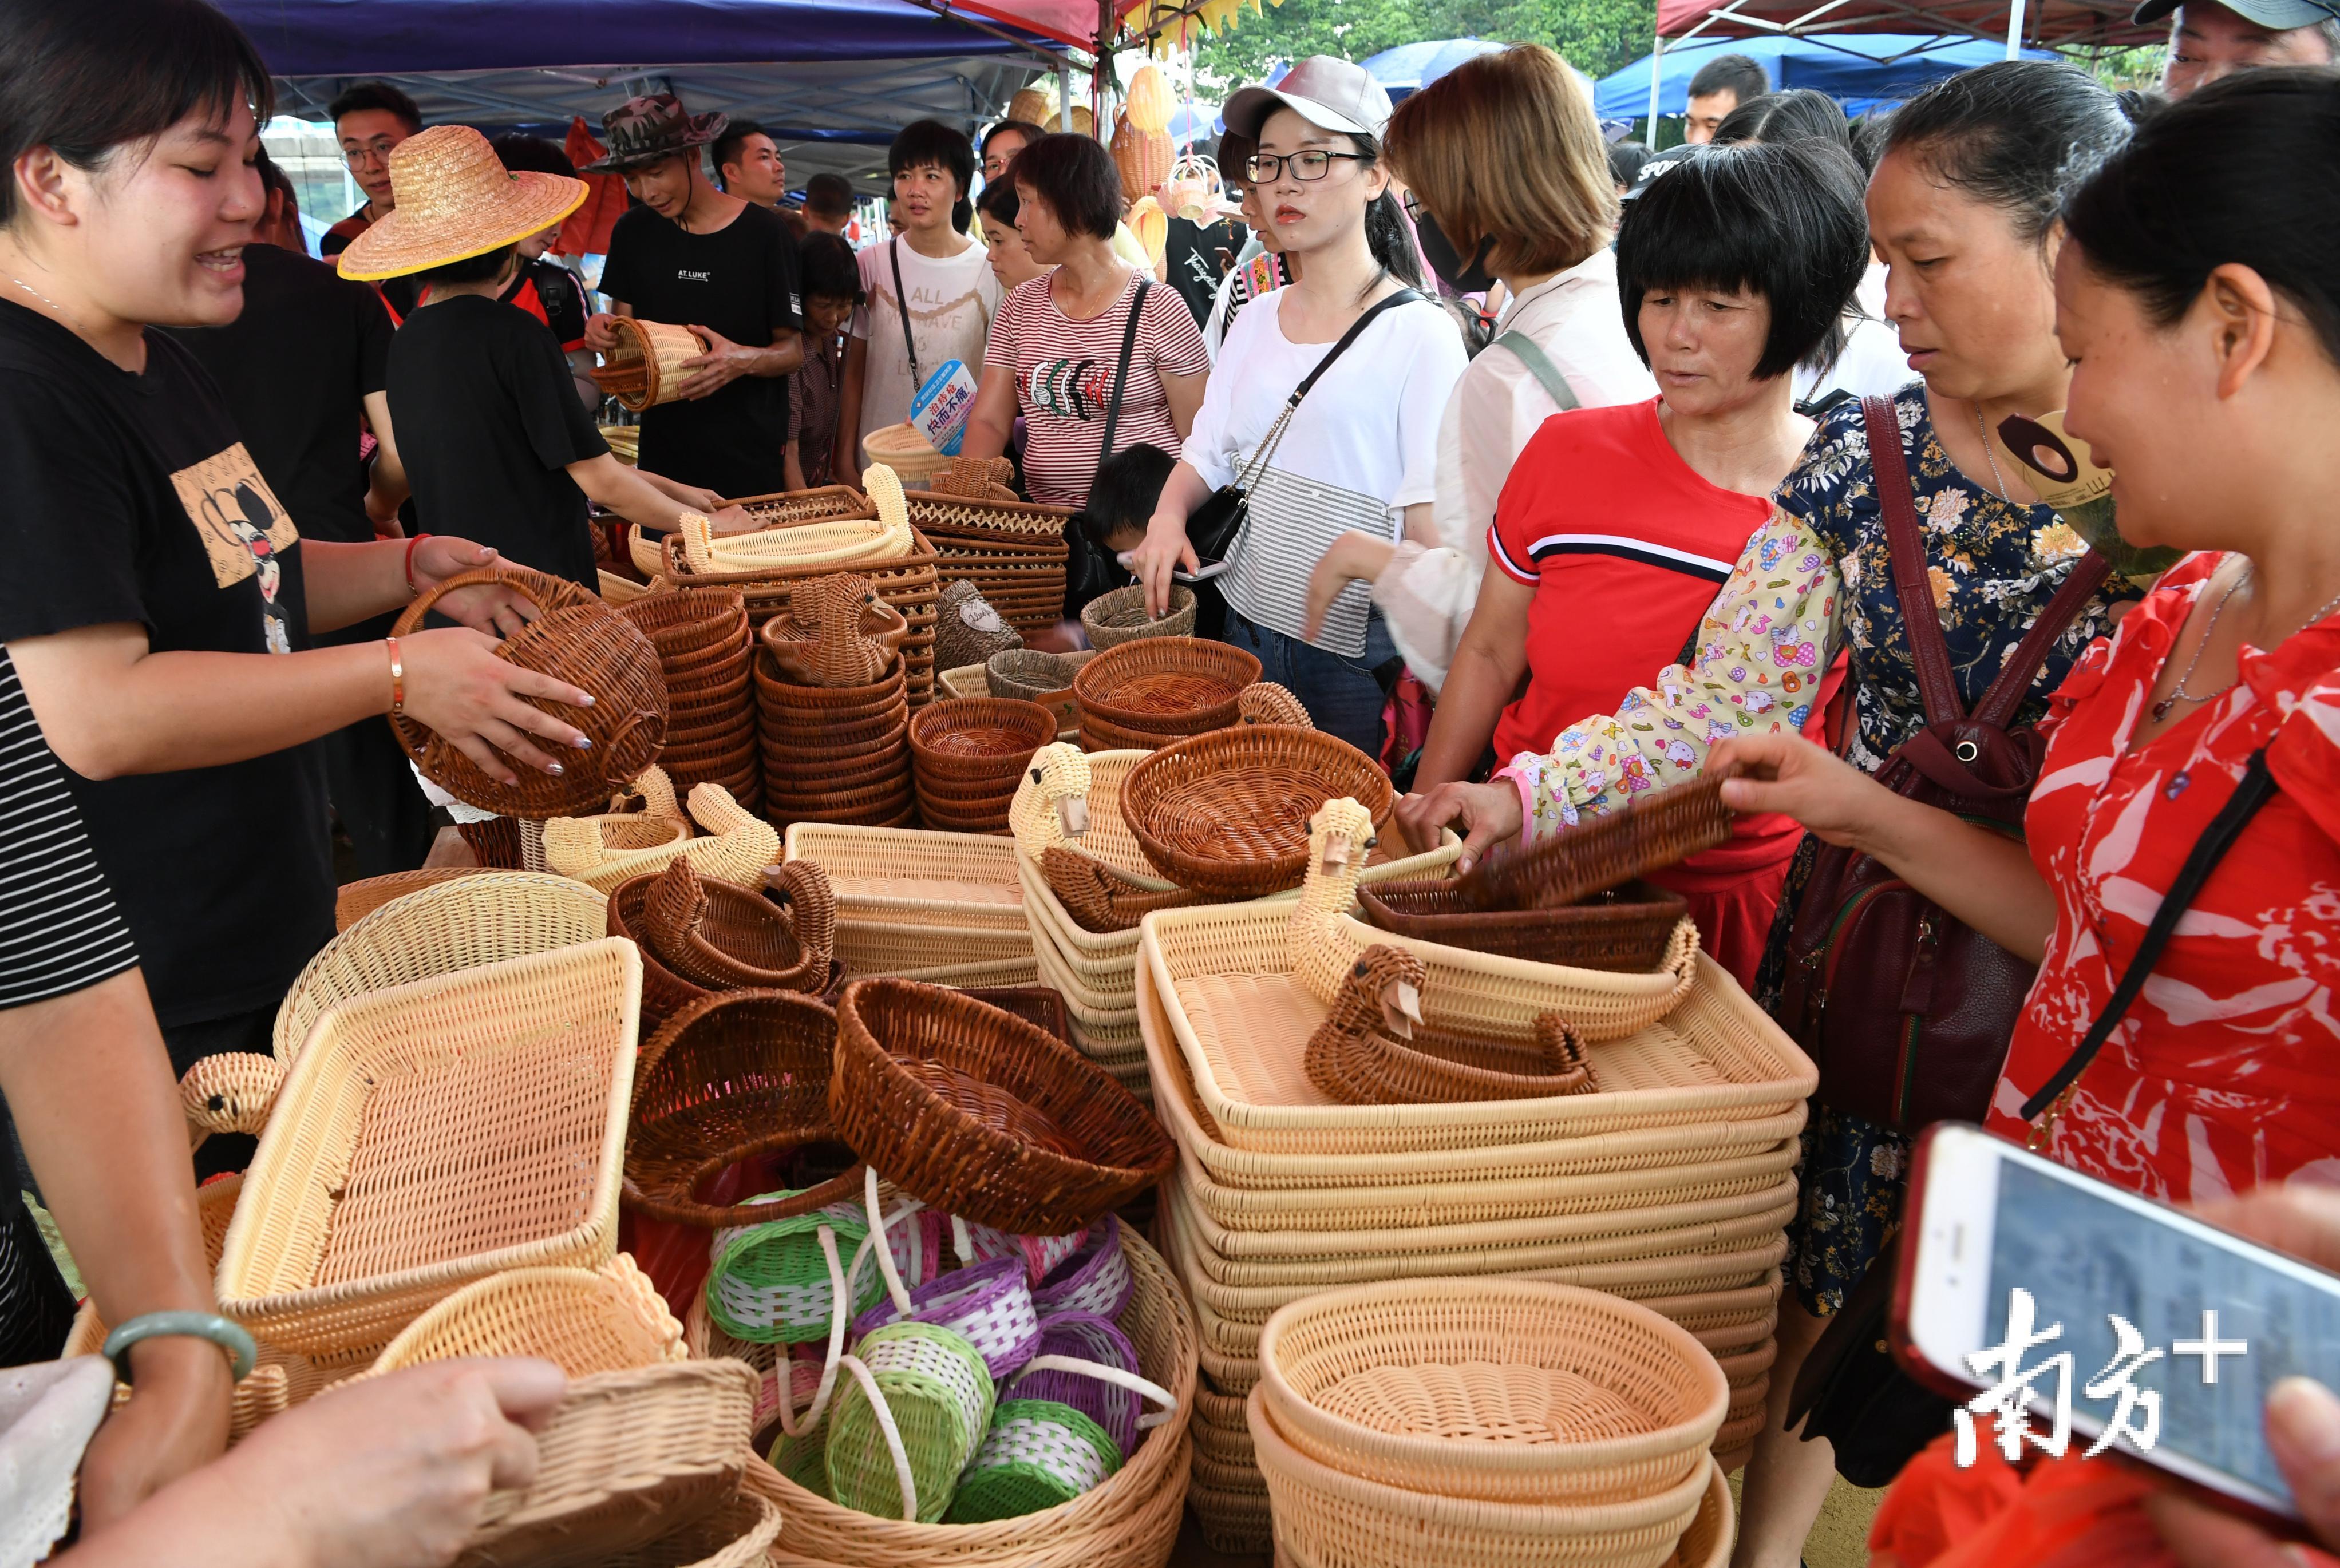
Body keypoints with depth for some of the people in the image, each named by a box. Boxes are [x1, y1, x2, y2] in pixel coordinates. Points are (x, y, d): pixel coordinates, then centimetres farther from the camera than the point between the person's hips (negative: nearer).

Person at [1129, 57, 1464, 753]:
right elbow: (1206, 454, 15)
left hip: (1358, 652, -6)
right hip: (1247, 630, 6)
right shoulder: (1255, 321, 9)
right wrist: (1169, 517, -7)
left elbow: (1432, 517, -14)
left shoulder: (1420, 335, -10)